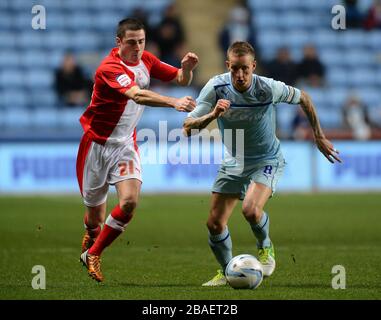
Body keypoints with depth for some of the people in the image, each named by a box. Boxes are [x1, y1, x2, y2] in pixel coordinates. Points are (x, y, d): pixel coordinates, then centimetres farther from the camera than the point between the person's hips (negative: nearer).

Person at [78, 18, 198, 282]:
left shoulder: (146, 60, -1)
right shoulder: (110, 68, -24)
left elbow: (181, 79, 6)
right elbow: (137, 95, -40)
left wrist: (187, 69, -18)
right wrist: (174, 102, -53)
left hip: (126, 144, 5)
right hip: (97, 143, -5)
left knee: (130, 202, -17)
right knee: (96, 215, 5)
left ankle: (93, 255, 2)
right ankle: (91, 235, 44)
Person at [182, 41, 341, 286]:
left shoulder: (268, 88, -23)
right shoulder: (216, 88, -19)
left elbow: (303, 98, -2)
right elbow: (188, 128, -22)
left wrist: (319, 137, 3)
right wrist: (212, 115, -41)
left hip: (267, 160, -3)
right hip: (234, 162, 3)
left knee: (251, 209, -29)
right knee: (215, 224, -1)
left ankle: (265, 248, 4)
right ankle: (226, 272, 25)